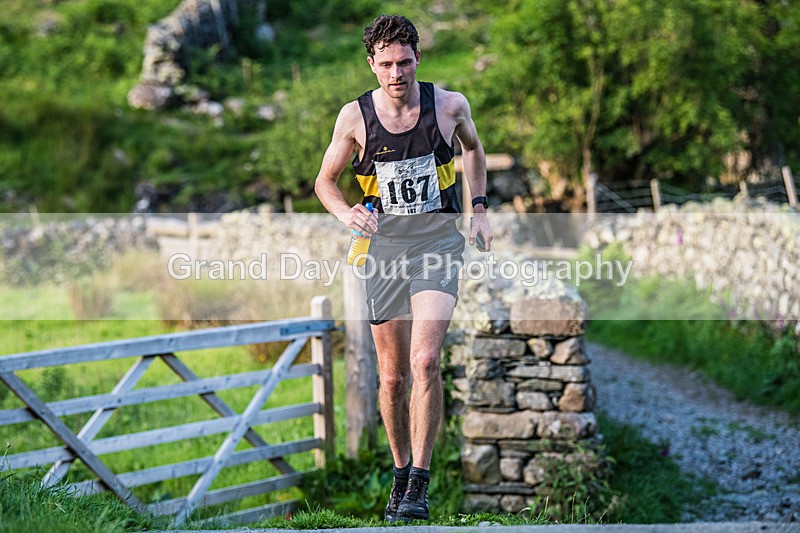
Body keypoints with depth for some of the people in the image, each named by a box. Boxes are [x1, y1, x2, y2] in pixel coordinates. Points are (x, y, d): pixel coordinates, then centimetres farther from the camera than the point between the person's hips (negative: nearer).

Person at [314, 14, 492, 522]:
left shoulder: (451, 105, -2)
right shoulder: (355, 116, -2)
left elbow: (473, 148, 20)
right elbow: (325, 180, 9)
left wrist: (480, 208, 14)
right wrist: (347, 213, -11)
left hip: (438, 241, -1)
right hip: (384, 245, 2)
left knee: (425, 362, -18)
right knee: (393, 377, 6)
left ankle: (419, 485, -13)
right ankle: (401, 471, 27)